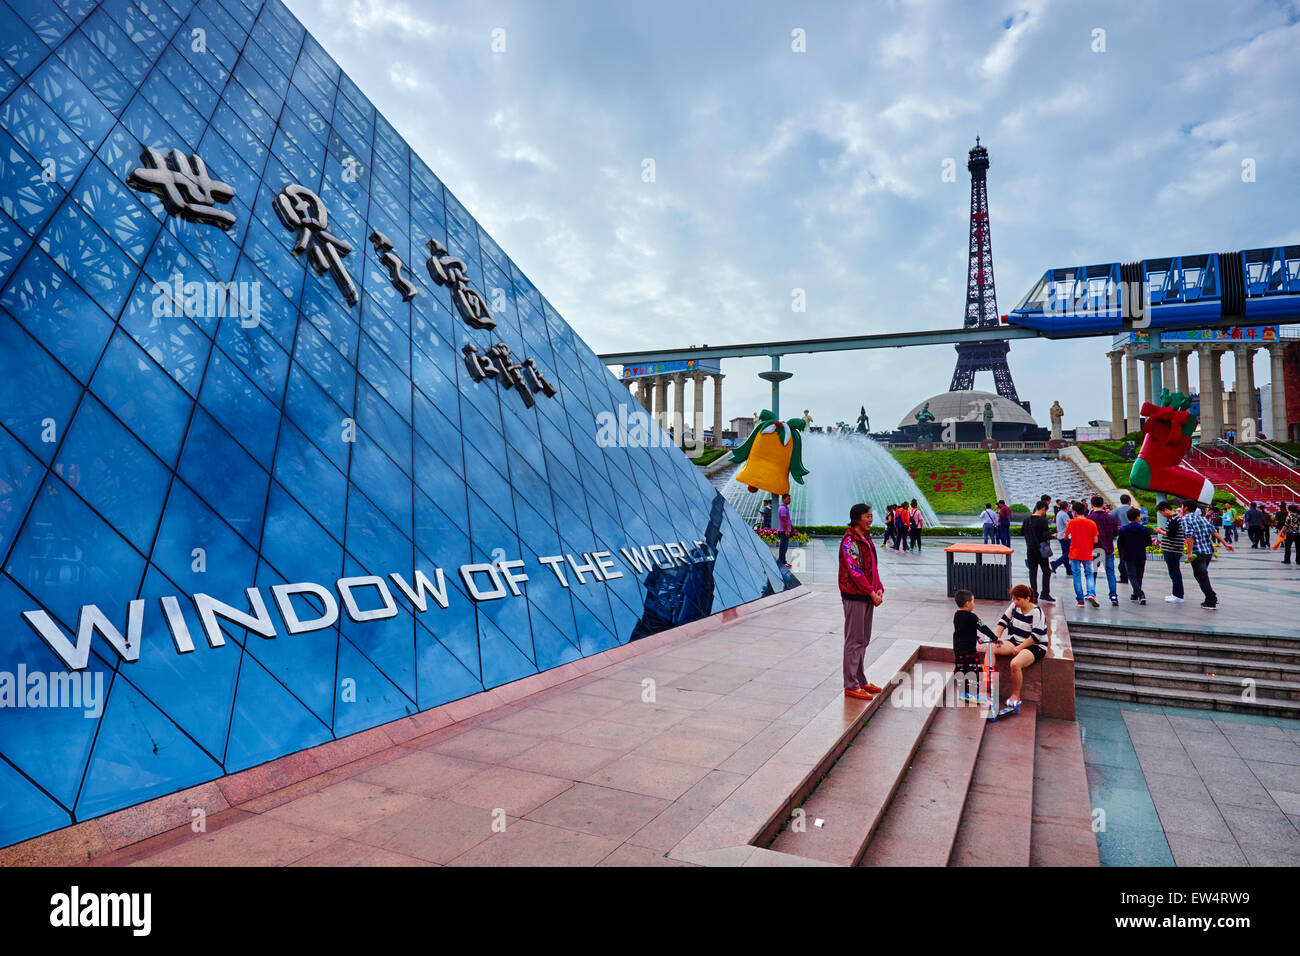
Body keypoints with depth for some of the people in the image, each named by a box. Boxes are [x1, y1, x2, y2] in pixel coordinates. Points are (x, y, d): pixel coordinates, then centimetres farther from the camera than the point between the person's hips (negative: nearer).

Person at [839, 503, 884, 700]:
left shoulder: (866, 538, 13)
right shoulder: (849, 540, -16)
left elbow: (873, 566, 16)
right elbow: (855, 571, -20)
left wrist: (879, 588, 3)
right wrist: (872, 593, -17)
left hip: (867, 595, 9)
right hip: (854, 596, -9)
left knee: (863, 639, 16)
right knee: (854, 640, -3)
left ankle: (860, 681, 26)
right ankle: (851, 685, 4)